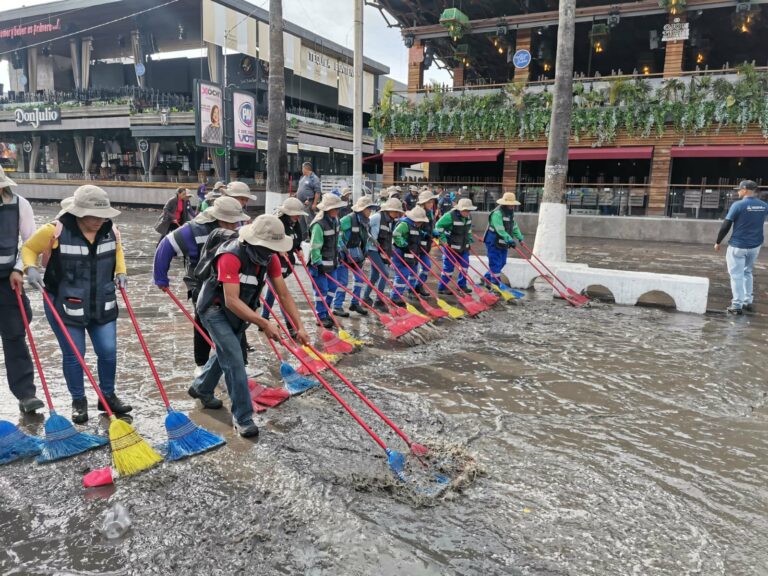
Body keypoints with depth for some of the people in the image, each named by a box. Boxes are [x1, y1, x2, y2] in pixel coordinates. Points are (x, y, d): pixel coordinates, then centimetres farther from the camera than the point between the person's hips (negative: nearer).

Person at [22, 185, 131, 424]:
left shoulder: (110, 230, -5)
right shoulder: (55, 231, -17)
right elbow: (28, 248, -1)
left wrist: (120, 272, 5)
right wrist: (30, 268, -18)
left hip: (103, 306, 4)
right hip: (65, 307, -3)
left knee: (108, 352, 7)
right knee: (73, 355, 7)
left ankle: (107, 396, 28)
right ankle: (79, 401, 27)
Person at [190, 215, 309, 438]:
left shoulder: (269, 257, -13)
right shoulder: (231, 256, -34)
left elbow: (284, 294, -11)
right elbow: (231, 301, -38)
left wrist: (299, 326, -18)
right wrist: (264, 323, -41)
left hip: (237, 312, 8)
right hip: (215, 309, -8)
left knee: (225, 352, 23)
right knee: (234, 360, -13)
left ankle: (200, 388, 48)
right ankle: (243, 417, -2)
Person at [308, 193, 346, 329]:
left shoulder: (334, 220, 5)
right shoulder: (319, 225, -23)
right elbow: (314, 246, -22)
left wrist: (338, 253, 23)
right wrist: (318, 264, -22)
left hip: (332, 262, 9)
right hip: (320, 263, -9)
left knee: (332, 288, 16)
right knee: (322, 290, -2)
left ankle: (326, 313, 29)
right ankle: (321, 317, 9)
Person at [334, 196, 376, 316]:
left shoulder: (365, 221, 5)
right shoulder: (349, 219, -20)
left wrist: (365, 250, 13)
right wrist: (341, 245, -25)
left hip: (356, 254, 8)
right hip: (344, 254, -8)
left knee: (361, 279, 10)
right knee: (342, 281, -4)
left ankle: (355, 304, 24)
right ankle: (337, 307, 5)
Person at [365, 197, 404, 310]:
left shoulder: (391, 221, 9)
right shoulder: (378, 217, -15)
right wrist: (371, 238, -19)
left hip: (381, 251, 8)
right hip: (372, 249, -8)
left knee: (375, 276, 14)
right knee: (385, 273, -12)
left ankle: (366, 298, 29)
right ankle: (379, 301, -3)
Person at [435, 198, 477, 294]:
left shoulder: (468, 217, 5)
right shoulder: (450, 216, -20)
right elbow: (438, 226, -17)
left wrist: (469, 240, 16)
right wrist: (443, 240, -18)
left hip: (464, 247, 7)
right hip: (450, 247, -7)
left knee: (465, 265, 8)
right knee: (448, 268, -2)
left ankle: (462, 285, 23)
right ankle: (442, 288, 10)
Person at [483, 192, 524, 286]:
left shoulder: (511, 212, 10)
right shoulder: (497, 213, -21)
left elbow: (514, 227, 19)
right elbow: (500, 230, -29)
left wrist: (520, 238, 12)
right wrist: (510, 240, -36)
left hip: (503, 243, 9)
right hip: (493, 242, -9)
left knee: (502, 263, 15)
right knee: (496, 264, -7)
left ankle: (486, 278, 30)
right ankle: (495, 285, -2)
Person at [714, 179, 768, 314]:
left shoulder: (738, 205, -15)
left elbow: (726, 225, -12)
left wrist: (718, 242, -2)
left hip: (738, 246, -6)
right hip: (755, 246, 6)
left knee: (737, 275, 1)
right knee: (747, 272, 22)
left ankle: (737, 305, 2)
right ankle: (748, 301, 24)